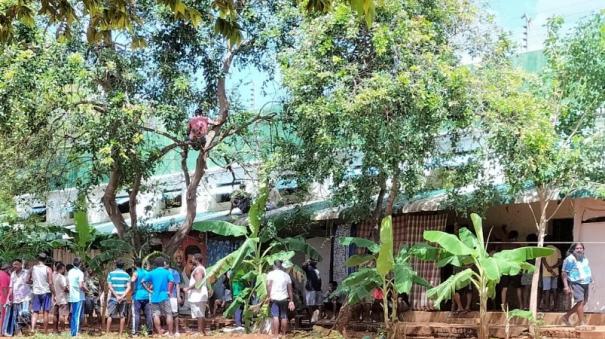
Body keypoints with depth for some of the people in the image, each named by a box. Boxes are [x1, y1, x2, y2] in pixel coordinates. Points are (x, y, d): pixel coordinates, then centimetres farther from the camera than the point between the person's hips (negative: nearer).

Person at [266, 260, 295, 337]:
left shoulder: (271, 274, 1)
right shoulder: (286, 275, 13)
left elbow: (268, 286, -13)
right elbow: (290, 290, 11)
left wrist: (269, 296, -11)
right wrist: (291, 301, 13)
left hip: (274, 298, -4)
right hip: (284, 299, 4)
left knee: (275, 316, -8)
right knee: (284, 317, 8)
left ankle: (276, 334, -13)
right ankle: (283, 333, 13)